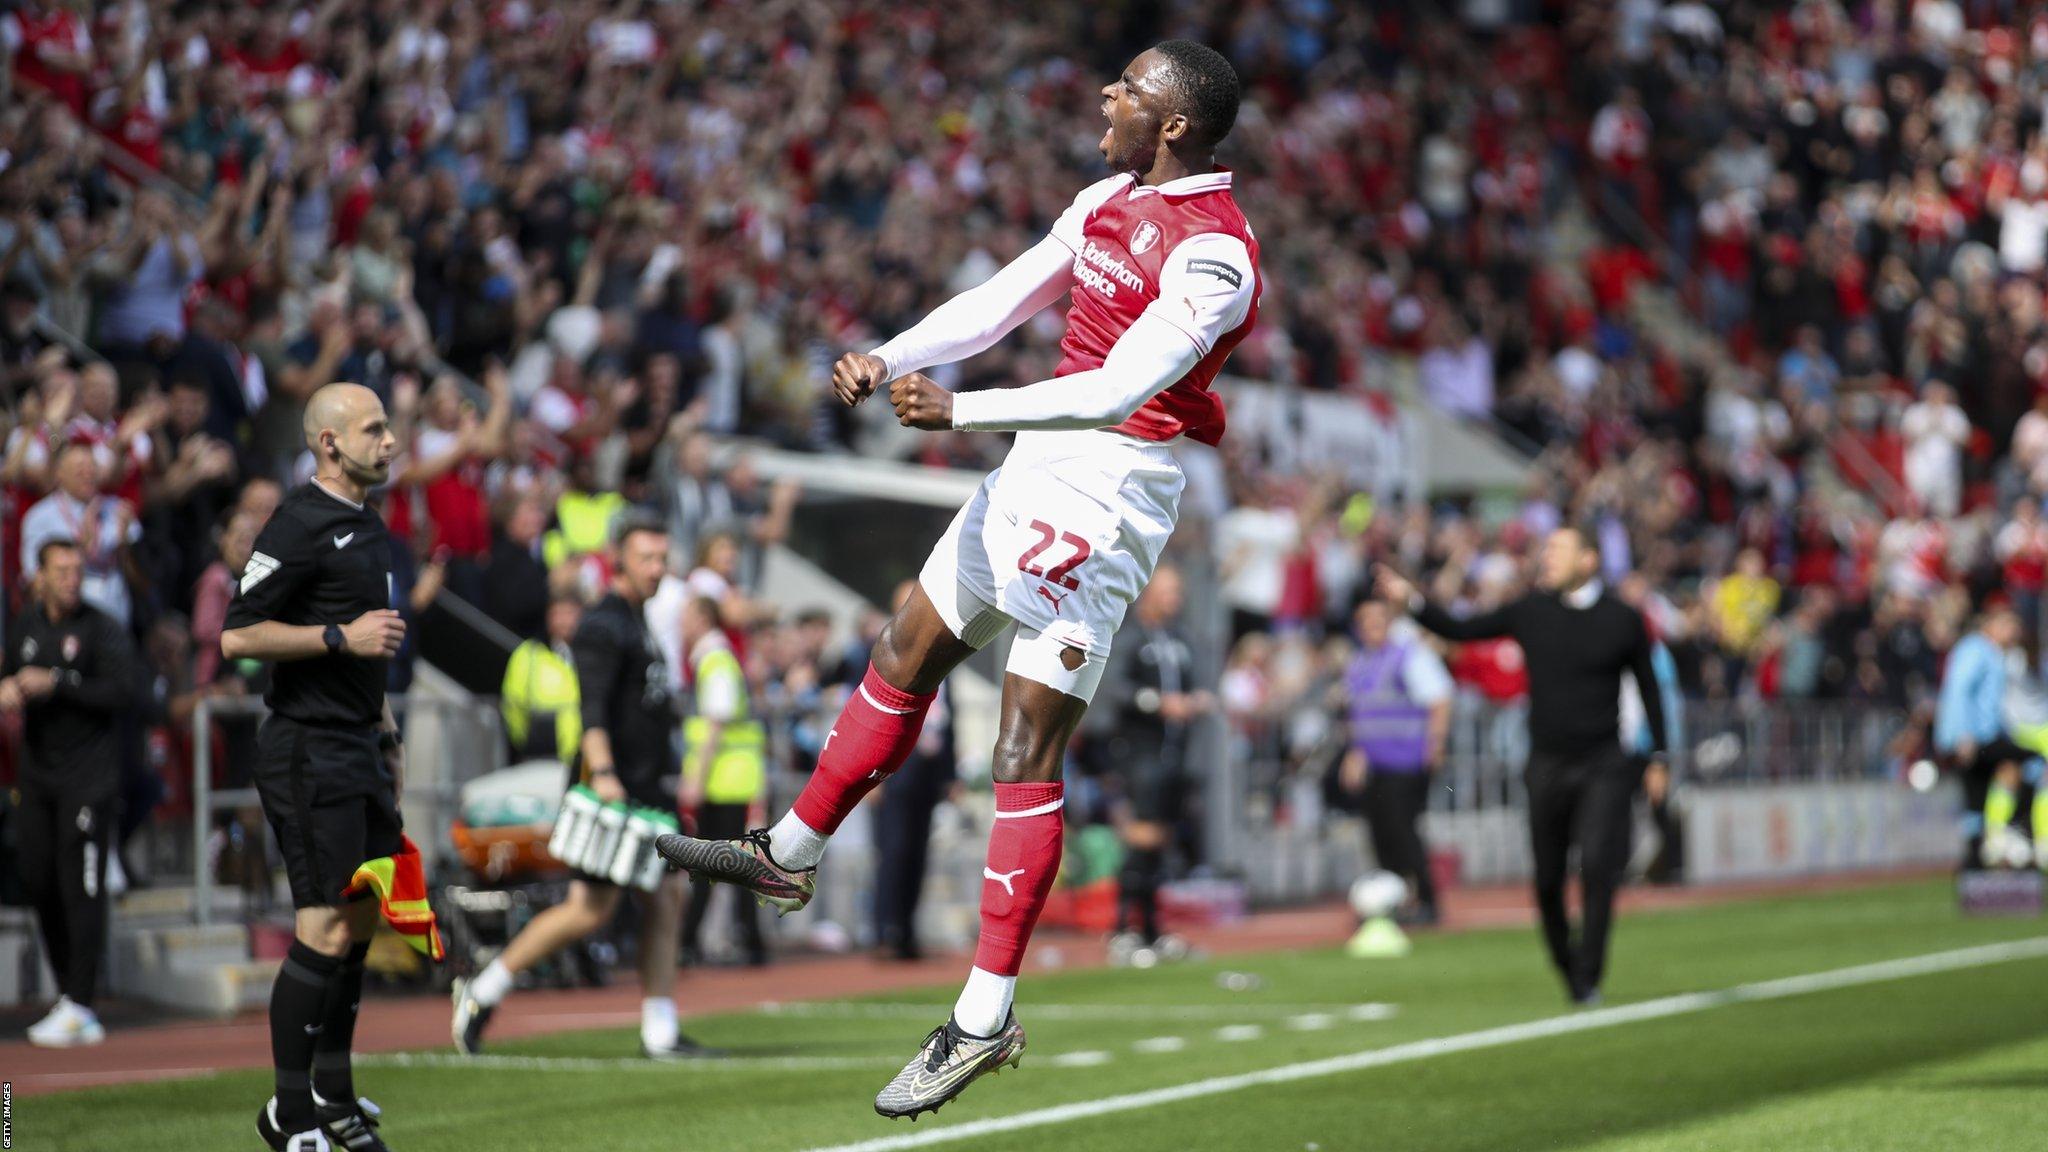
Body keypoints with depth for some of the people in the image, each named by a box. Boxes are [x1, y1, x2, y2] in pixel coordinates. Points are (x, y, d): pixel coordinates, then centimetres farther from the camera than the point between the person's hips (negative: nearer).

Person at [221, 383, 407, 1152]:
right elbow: (238, 634, -17)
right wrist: (341, 636, -19)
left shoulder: (366, 524, 16)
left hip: (356, 749, 9)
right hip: (309, 751, -9)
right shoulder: (300, 525, -14)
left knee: (361, 919, 12)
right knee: (325, 933, -10)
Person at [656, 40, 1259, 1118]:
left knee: (1029, 746, -9)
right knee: (905, 657, 20)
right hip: (1036, 471, 9)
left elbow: (1118, 389, -29)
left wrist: (959, 412, -33)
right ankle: (787, 856, 38)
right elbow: (1001, 301, 13)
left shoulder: (1212, 252, -20)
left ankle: (985, 1019, -5)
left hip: (1106, 494, -9)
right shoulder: (1110, 201, 9)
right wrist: (886, 361, -2)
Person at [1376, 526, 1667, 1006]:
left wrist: (1658, 756, 7)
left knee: (1597, 866, -15)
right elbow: (1460, 630, 8)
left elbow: (1649, 687, 9)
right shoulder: (1531, 611, 4)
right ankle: (1565, 965, 22)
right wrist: (1411, 601, -5)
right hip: (1547, 764, 3)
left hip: (1604, 765, -2)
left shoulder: (1623, 620, 0)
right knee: (1548, 877, 4)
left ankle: (1588, 979, -10)